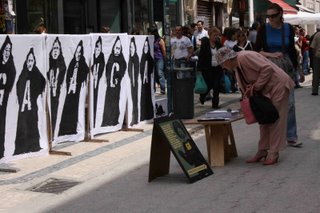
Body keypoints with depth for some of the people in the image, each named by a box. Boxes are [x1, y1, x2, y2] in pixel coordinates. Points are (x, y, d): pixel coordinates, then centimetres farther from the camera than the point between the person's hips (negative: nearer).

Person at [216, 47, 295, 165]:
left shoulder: (245, 57, -21)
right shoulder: (237, 66, 8)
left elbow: (267, 68, -25)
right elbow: (246, 84, 18)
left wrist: (256, 86, -20)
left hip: (278, 85, -10)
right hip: (266, 89, 10)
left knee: (275, 119, -6)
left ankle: (273, 154, -2)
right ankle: (262, 151, 17)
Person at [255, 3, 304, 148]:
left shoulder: (288, 28, 4)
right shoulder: (264, 29, -2)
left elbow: (292, 50, 12)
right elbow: (257, 50, -2)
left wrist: (298, 70, 14)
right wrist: (270, 54, -19)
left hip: (287, 67, 2)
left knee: (289, 103, -1)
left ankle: (291, 137, 6)